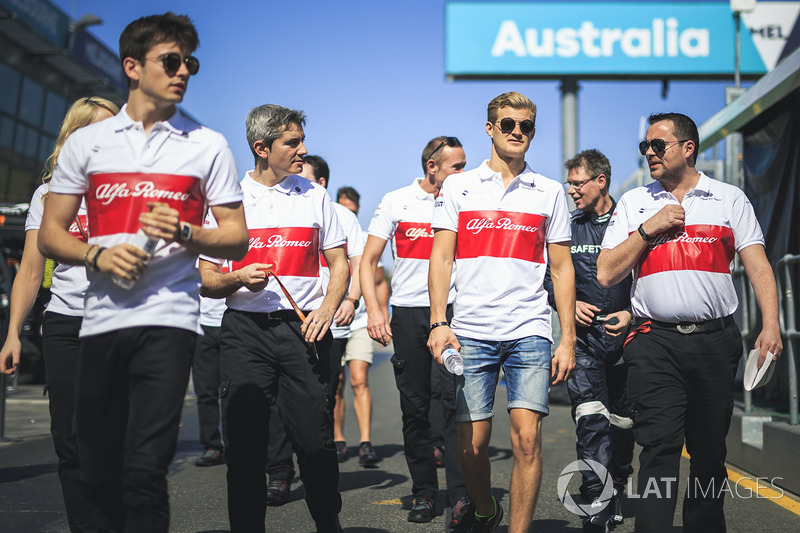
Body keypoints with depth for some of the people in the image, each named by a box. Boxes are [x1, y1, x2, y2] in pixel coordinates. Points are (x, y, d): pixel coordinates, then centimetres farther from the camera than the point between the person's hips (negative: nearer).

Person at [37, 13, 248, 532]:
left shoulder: (208, 145, 9)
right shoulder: (86, 142, 12)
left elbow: (237, 238, 7)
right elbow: (51, 233, 12)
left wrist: (184, 233, -12)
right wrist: (98, 256, -8)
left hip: (168, 318, -2)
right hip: (102, 318, 3)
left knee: (145, 470, -10)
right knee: (98, 471, 10)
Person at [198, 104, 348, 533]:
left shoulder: (315, 196, 13)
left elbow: (339, 263, 13)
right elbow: (207, 281, 9)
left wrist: (327, 308, -5)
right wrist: (239, 279, -13)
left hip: (303, 328, 0)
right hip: (245, 327, 0)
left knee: (315, 438, -2)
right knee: (244, 442, 0)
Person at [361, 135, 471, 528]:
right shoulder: (396, 202, 5)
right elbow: (368, 261, 3)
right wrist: (374, 310, -9)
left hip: (452, 309, 0)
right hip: (408, 313, 0)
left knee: (455, 400, -12)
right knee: (415, 408, 6)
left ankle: (461, 495, -9)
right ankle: (424, 493, 18)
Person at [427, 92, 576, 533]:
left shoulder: (549, 192, 11)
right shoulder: (458, 187, 9)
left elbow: (562, 269, 11)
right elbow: (441, 258, 4)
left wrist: (568, 339, 4)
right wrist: (439, 323, -8)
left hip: (529, 332, 0)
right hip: (470, 332, 0)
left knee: (527, 438, -11)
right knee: (471, 444, 3)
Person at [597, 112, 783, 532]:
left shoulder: (730, 198, 10)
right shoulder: (633, 203, 11)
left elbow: (758, 265, 4)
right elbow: (606, 274, 6)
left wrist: (770, 325, -9)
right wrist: (649, 228, -2)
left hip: (716, 342, 1)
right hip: (655, 343, -1)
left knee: (710, 450, 10)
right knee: (659, 446, -9)